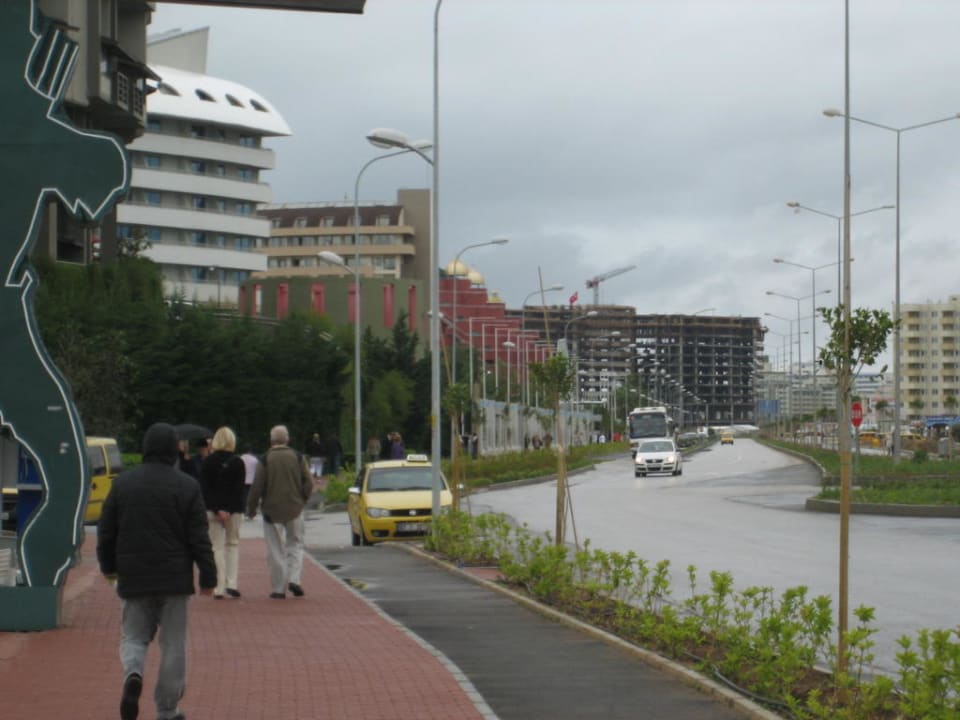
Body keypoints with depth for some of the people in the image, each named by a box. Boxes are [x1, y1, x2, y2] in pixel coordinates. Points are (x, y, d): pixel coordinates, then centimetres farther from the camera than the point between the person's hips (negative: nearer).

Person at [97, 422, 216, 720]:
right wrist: (208, 577, 0)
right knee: (173, 644, 6)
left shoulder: (123, 482, 2)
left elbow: (106, 531, 8)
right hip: (174, 578, -2)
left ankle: (133, 673, -19)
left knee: (133, 636, 13)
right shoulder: (187, 486, -5)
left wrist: (108, 566, 21)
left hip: (133, 577, 2)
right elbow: (199, 538, -6)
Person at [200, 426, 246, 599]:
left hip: (213, 509, -1)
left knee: (218, 547, 3)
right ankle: (232, 584, 3)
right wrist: (229, 509, -7)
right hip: (234, 509, 1)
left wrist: (217, 510, -10)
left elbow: (204, 488, -7)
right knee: (233, 543, 15)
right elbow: (239, 488, -5)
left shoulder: (207, 462, -2)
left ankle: (220, 588, -2)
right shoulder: (237, 462, -1)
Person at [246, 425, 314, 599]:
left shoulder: (266, 459, -8)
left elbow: (257, 486, -9)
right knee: (295, 544, 14)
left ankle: (279, 589, 5)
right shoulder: (297, 457, -2)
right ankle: (294, 579, -5)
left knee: (276, 550, 5)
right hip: (295, 509, 2)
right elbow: (308, 483, -3)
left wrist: (251, 507, 3)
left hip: (272, 509, -1)